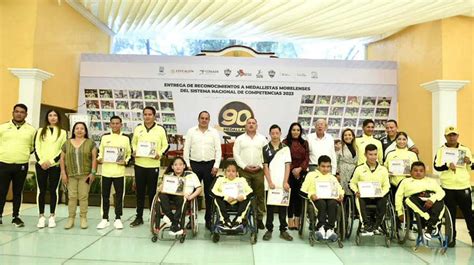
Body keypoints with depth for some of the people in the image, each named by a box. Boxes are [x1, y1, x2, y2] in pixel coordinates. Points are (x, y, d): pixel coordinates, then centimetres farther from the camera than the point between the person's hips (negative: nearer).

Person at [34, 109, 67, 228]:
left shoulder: (63, 132, 7)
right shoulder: (40, 131, 12)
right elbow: (36, 148, 4)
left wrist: (51, 161, -10)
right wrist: (41, 161, -9)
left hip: (55, 165, -1)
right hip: (41, 165, 1)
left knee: (53, 190, 1)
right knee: (41, 190, 2)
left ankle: (52, 216, 7)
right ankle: (41, 216, 8)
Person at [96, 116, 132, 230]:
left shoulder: (125, 138, 3)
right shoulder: (105, 137, 6)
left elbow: (129, 153, 8)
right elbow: (101, 152, 12)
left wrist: (125, 161, -10)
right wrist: (99, 159, -7)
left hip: (119, 172, -1)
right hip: (106, 171, 1)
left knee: (119, 196, 5)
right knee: (105, 195, 8)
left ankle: (118, 219, 17)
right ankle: (105, 219, 20)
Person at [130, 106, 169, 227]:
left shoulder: (160, 129, -1)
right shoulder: (138, 129, 8)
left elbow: (165, 145, 2)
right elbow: (134, 143, 16)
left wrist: (160, 154, -14)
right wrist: (134, 151, -3)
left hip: (153, 165, -3)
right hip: (139, 164, 3)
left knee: (152, 192, 5)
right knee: (140, 191, 10)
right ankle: (139, 217, 21)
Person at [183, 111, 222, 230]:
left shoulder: (214, 132, 4)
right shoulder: (191, 131, 4)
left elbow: (218, 150, 1)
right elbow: (186, 149, 4)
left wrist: (216, 166, -6)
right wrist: (187, 165, -3)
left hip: (210, 165, 0)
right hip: (195, 164, 0)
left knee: (209, 193, 6)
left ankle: (208, 219, 16)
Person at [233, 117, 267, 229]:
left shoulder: (262, 139, 9)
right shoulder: (240, 139, 7)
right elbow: (236, 154, 0)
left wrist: (260, 166, -7)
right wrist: (245, 166, -8)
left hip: (259, 170, 1)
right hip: (244, 170, -1)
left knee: (260, 195, 4)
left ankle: (259, 219, 14)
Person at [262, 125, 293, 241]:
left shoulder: (286, 148, 6)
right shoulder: (265, 148, 3)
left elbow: (287, 166, 2)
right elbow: (265, 166, -1)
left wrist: (285, 182, -7)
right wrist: (270, 182, -9)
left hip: (282, 184, 1)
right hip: (270, 183, -1)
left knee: (283, 207, 8)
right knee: (270, 208, 6)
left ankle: (283, 230, 17)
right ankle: (269, 230, 16)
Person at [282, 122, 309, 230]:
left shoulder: (304, 143, 13)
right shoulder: (285, 142, 2)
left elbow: (307, 158, 7)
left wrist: (300, 168, -7)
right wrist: (292, 170, -8)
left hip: (301, 172, 3)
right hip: (289, 172, -3)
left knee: (299, 196, 2)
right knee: (290, 196, -1)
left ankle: (297, 220, 9)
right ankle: (290, 220, 6)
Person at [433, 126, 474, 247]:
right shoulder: (441, 150, 3)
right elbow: (436, 166, -3)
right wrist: (447, 165, -20)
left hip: (463, 186, 0)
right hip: (447, 187, 0)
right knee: (450, 213, 7)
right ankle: (451, 238, 17)